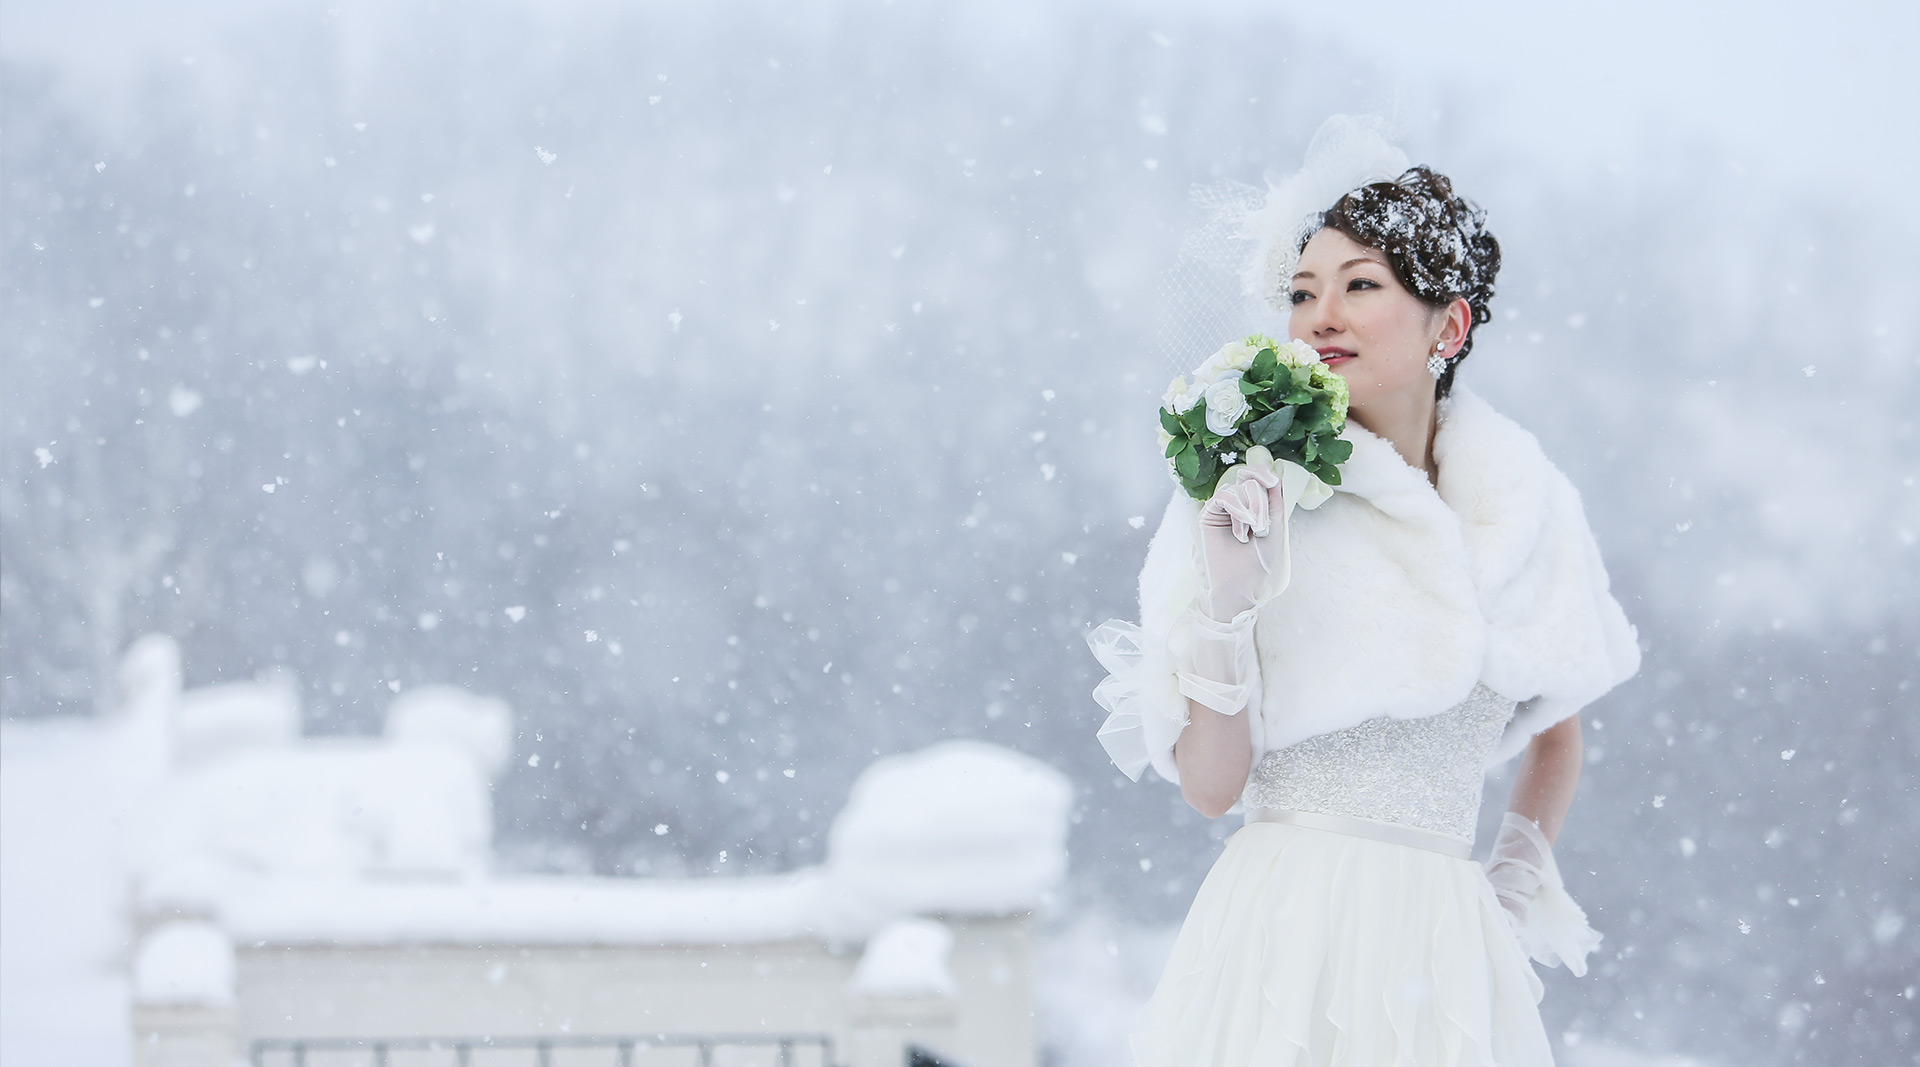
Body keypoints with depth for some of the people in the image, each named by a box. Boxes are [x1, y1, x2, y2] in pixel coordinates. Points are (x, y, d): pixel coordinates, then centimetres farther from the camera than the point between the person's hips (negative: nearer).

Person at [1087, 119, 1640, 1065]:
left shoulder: (1526, 513, 6)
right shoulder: (1260, 503, -3)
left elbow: (1556, 736, 23)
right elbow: (1210, 785, -5)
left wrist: (1519, 879, 11)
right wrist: (1225, 599, -15)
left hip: (1454, 952, 3)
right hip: (1285, 939, -3)